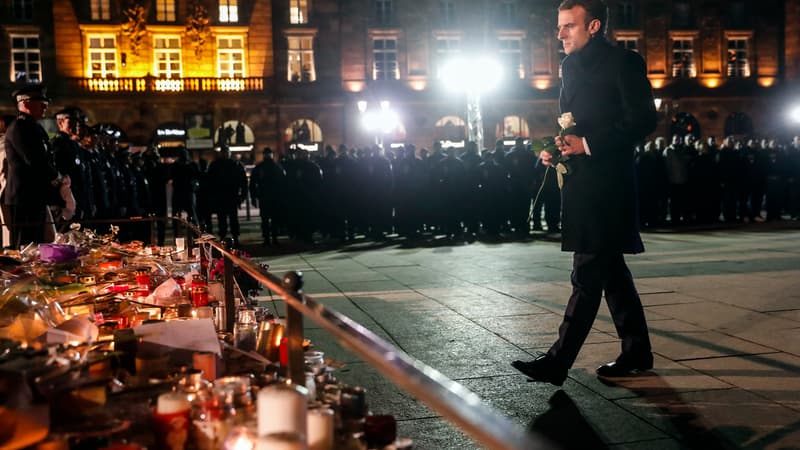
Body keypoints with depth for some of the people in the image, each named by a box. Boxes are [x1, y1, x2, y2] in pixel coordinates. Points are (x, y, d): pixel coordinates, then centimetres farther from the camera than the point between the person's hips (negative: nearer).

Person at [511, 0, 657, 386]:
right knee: (610, 271, 14)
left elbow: (643, 121, -13)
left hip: (605, 185, -9)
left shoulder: (623, 62, -6)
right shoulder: (572, 65, 18)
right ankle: (637, 353, 25)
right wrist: (556, 148, 5)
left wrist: (588, 145, -19)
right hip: (580, 184, 9)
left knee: (588, 275, -8)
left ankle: (557, 363, -6)